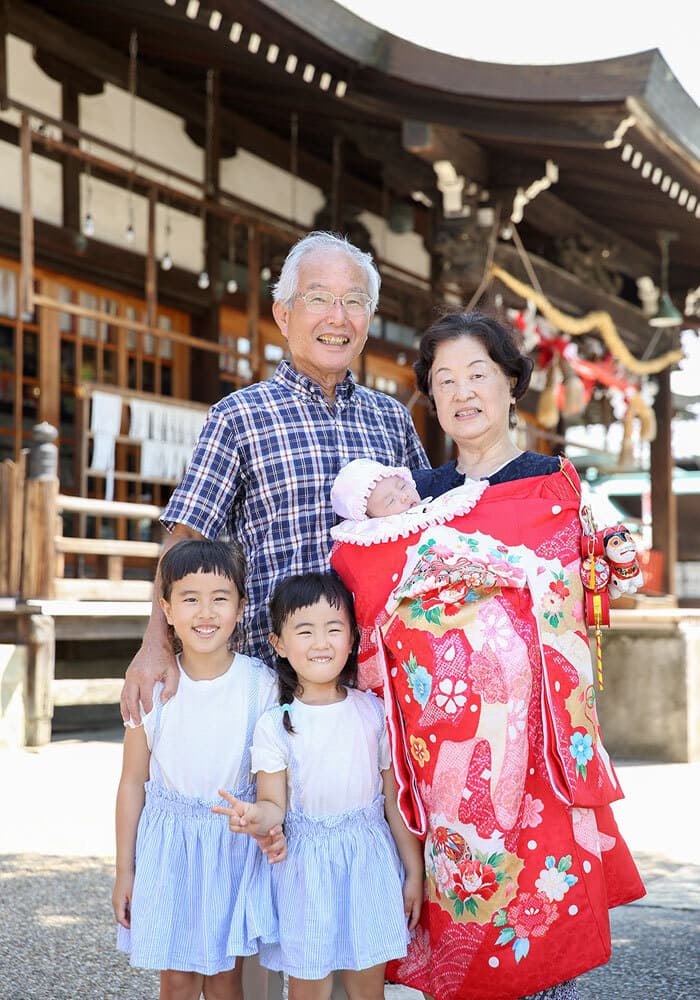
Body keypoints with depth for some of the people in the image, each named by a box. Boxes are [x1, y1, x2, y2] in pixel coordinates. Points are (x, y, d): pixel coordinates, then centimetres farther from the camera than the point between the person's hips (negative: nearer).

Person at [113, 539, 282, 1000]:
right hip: (168, 843, 1)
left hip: (235, 843, -1)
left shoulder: (261, 684, -8)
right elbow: (133, 781, 2)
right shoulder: (153, 686, -6)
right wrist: (125, 871, 5)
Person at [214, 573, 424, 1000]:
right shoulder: (275, 725, -7)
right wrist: (257, 817, -31)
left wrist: (414, 872, 8)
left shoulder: (374, 711, -1)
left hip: (370, 862, 2)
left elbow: (394, 797, 5)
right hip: (306, 865, -2)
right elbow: (275, 804, -7)